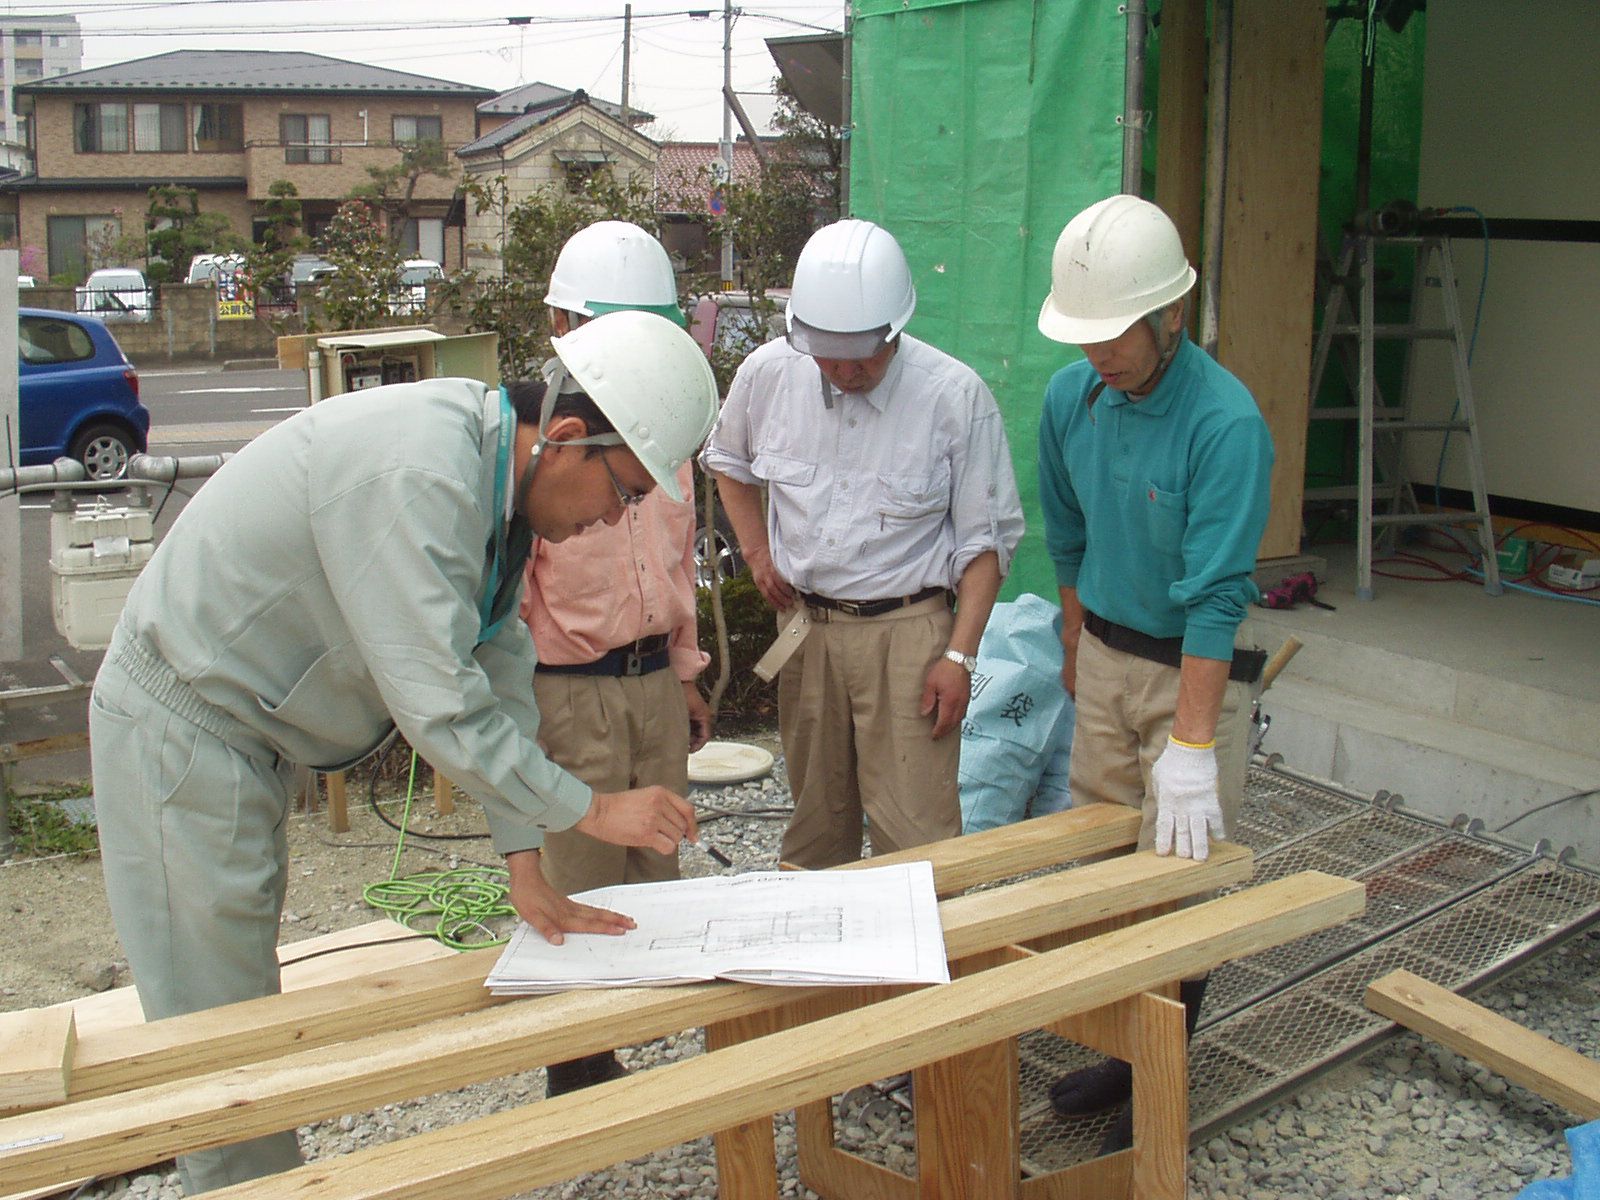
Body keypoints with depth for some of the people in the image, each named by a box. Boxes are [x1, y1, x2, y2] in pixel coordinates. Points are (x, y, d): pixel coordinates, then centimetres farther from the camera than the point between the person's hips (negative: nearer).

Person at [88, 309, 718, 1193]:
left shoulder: (496, 473, 1)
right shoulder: (415, 477, -31)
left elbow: (499, 667, 4)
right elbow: (440, 706, -31)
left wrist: (524, 868, 2)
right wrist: (592, 810, -20)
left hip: (242, 737, 10)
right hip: (182, 730, -10)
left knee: (245, 1006, 19)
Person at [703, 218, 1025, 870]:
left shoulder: (955, 395, -12)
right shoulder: (768, 373, -2)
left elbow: (986, 539, -6)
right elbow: (727, 462, 20)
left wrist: (959, 655, -12)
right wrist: (757, 552, 8)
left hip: (906, 630, -4)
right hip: (805, 624, 4)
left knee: (915, 832, -8)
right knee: (815, 822, 15)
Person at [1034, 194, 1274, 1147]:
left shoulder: (1225, 421, -24)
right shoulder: (1071, 397, -4)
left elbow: (1215, 596, -27)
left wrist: (1189, 746, -28)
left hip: (1196, 667, -6)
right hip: (1105, 653, 6)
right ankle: (1124, 1049, 30)